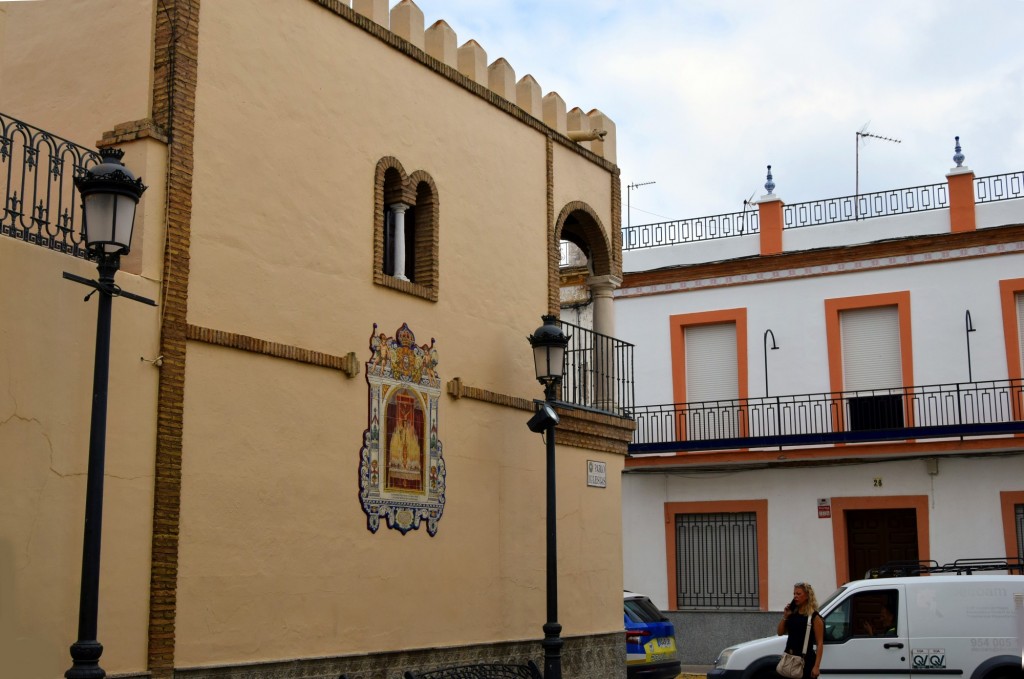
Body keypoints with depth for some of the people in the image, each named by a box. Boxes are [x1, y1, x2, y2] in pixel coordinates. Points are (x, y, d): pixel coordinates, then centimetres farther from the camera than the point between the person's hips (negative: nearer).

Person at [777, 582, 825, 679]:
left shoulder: (814, 617, -7)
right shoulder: (792, 614, 10)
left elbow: (820, 644, -10)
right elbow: (780, 632, 13)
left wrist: (817, 666, -17)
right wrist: (785, 616, 0)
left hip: (806, 660, -7)